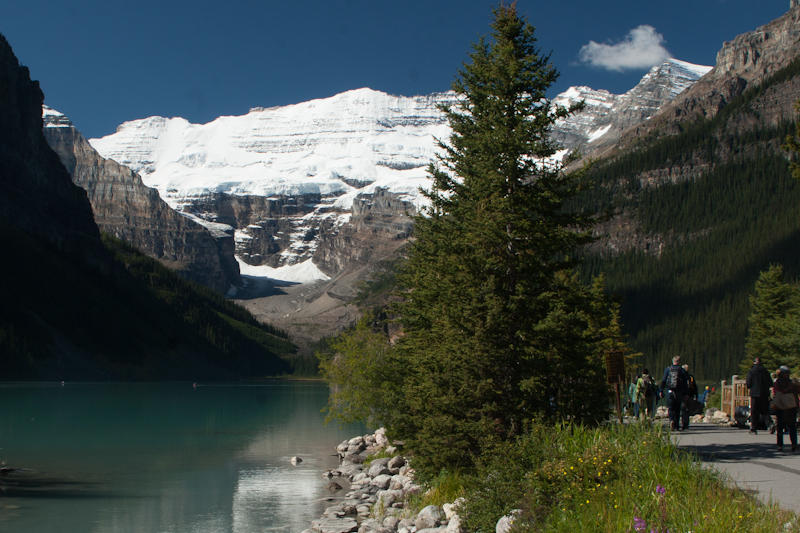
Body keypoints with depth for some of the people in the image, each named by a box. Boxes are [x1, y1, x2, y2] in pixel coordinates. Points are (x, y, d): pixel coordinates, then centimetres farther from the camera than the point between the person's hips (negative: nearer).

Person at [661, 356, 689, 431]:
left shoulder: (667, 369, 4)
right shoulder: (682, 370, 1)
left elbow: (663, 381, 3)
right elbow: (685, 383, 1)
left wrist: (661, 391, 8)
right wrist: (686, 394, 5)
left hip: (669, 391, 0)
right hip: (679, 392, 0)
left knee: (671, 408, 3)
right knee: (677, 409, 9)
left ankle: (671, 420, -24)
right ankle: (677, 426, 11)